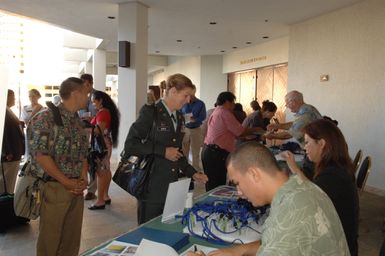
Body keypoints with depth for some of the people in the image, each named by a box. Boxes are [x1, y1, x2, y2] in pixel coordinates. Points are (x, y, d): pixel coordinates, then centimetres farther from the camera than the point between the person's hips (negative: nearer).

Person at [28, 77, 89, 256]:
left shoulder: (78, 121, 12)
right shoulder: (45, 118, -12)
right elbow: (41, 155, -19)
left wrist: (83, 179, -2)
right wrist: (67, 182, -16)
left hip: (76, 188, 7)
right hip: (54, 187, -7)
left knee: (72, 239, 14)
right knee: (50, 240, 4)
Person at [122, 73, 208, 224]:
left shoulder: (179, 118, 11)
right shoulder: (150, 112, -10)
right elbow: (130, 145, -15)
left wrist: (192, 173, 8)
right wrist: (163, 151, -18)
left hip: (171, 186, 6)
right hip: (152, 187, -6)